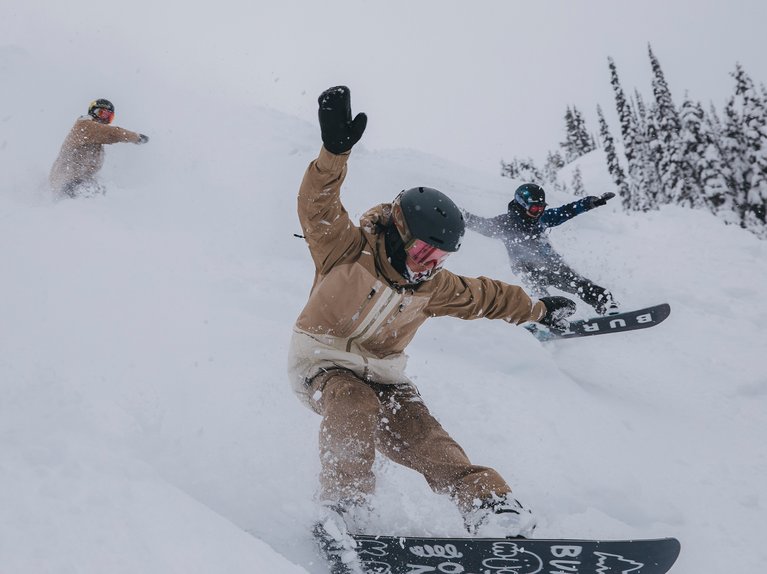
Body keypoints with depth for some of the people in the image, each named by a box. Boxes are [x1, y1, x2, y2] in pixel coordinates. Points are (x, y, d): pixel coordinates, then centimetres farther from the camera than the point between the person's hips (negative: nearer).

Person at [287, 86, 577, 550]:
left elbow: (484, 296, 15)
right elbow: (319, 208, -35)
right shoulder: (348, 251, -17)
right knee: (354, 404, -36)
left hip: (383, 376, 4)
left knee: (429, 444, -16)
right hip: (321, 361, -4)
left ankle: (496, 512, -25)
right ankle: (343, 511, -29)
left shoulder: (431, 288, 0)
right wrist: (335, 152, -53)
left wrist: (538, 310, 26)